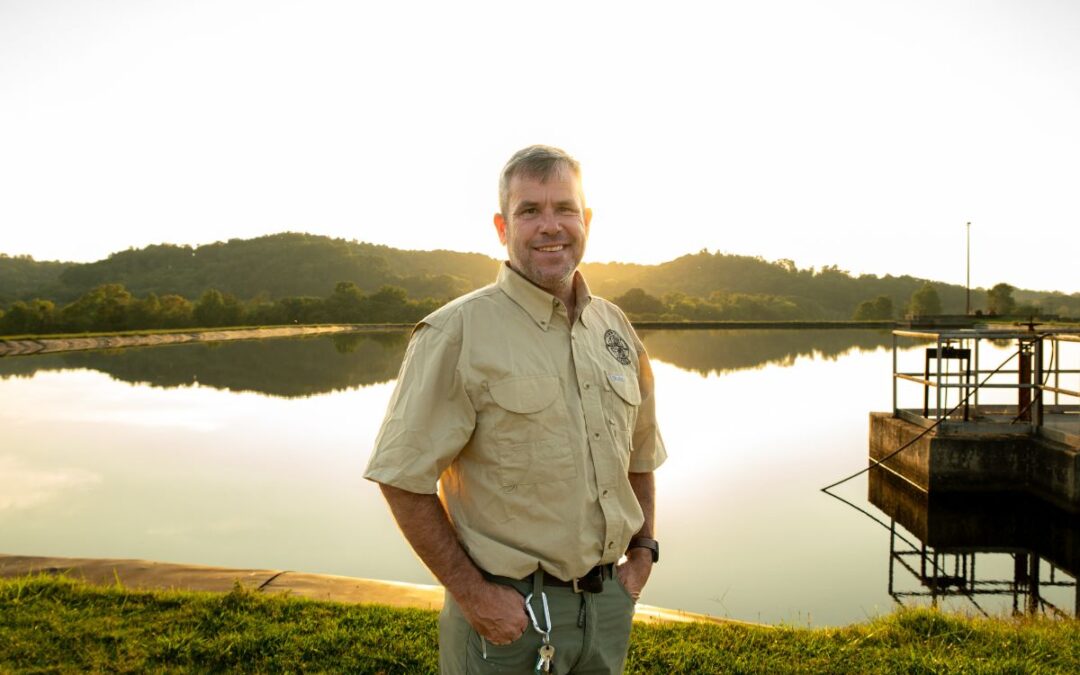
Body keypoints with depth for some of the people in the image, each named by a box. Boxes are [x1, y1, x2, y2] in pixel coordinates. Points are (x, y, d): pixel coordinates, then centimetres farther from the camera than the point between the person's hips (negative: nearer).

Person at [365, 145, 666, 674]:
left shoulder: (615, 327, 4)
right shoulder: (457, 333, -14)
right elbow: (403, 479, -15)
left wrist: (642, 551, 7)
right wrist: (472, 594, -15)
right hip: (508, 613, -5)